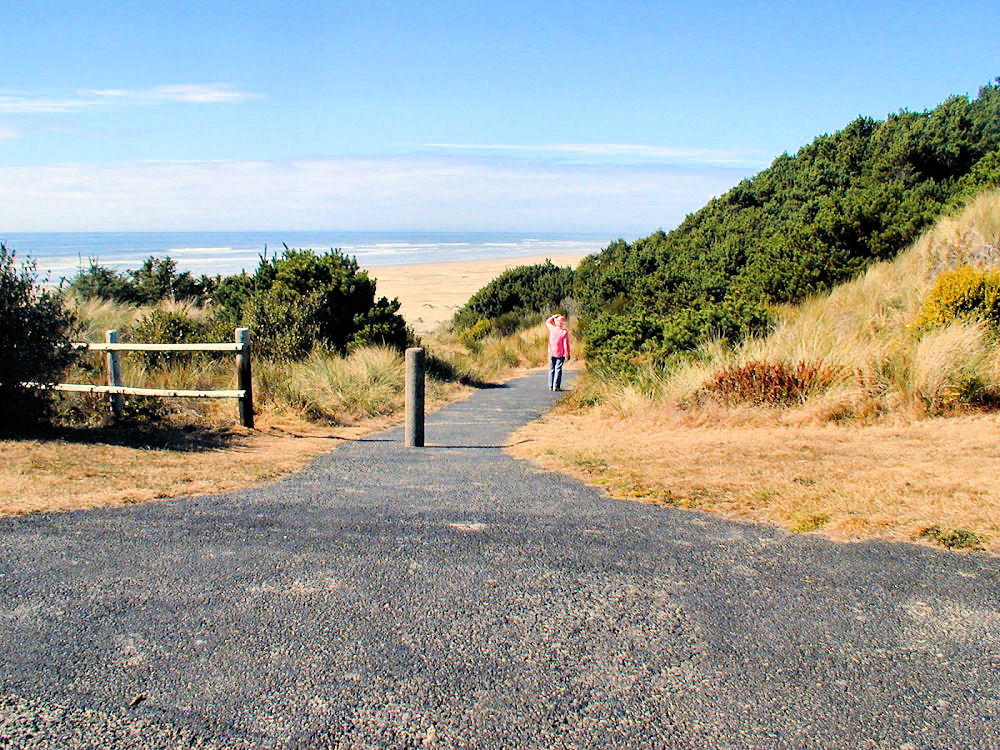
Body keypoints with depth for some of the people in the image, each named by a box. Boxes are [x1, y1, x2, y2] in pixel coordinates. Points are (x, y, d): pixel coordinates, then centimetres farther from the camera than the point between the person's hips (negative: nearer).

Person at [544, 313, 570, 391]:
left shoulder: (552, 329, -5)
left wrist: (554, 316, 11)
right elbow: (565, 344, -12)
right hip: (560, 354, -3)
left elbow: (547, 321, 16)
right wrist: (567, 354, -6)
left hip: (551, 353, 3)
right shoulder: (564, 332, -12)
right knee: (558, 369, 3)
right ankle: (556, 386, -1)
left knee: (551, 369, 11)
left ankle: (551, 386, 11)